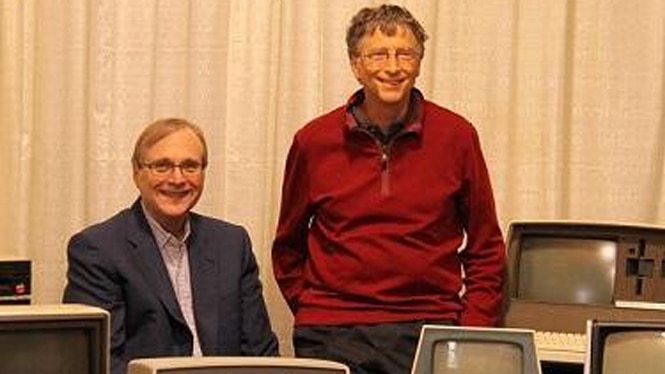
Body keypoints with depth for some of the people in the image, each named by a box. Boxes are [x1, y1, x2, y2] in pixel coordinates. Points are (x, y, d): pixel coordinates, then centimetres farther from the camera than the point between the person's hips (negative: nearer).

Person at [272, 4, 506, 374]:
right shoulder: (314, 141, 3)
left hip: (429, 329, 0)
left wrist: (472, 335, 0)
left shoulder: (456, 136, 3)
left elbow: (486, 250, 8)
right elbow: (288, 249, 16)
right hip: (332, 334, 0)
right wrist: (308, 310, 5)